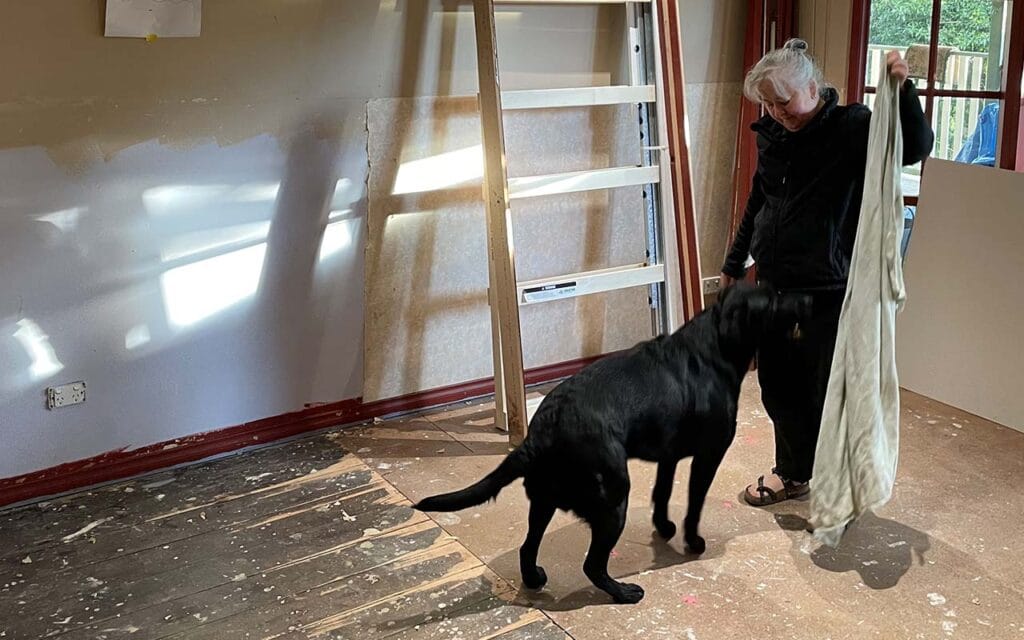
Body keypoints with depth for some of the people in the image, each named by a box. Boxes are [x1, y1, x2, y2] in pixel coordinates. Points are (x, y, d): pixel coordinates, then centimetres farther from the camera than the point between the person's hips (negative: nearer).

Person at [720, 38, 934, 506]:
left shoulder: (851, 129, -10)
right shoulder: (772, 135, 7)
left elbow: (916, 148, -22)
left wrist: (903, 90, -37)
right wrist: (734, 263, 25)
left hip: (828, 293, -6)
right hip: (773, 288, 7)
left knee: (828, 395, 3)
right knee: (777, 387, 17)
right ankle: (792, 473, 36)